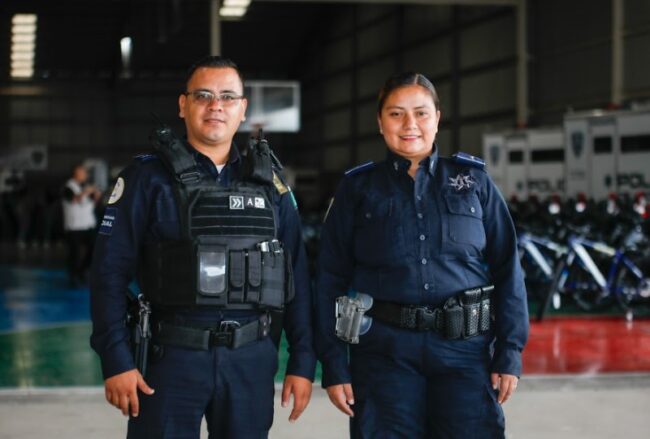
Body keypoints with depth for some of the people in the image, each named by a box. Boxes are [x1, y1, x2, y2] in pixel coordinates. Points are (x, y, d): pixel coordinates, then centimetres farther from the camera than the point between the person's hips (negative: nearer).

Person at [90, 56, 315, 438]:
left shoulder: (269, 184, 9)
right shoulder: (149, 178, -1)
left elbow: (297, 276, 9)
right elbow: (111, 273, -5)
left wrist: (303, 362, 4)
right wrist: (116, 361, -11)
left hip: (251, 360, 3)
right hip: (172, 358, -3)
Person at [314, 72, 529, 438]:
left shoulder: (474, 181, 8)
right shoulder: (358, 188, 7)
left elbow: (507, 269, 6)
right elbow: (332, 280, 5)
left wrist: (510, 352, -2)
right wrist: (334, 366, -1)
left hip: (464, 350, 0)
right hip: (384, 352, 0)